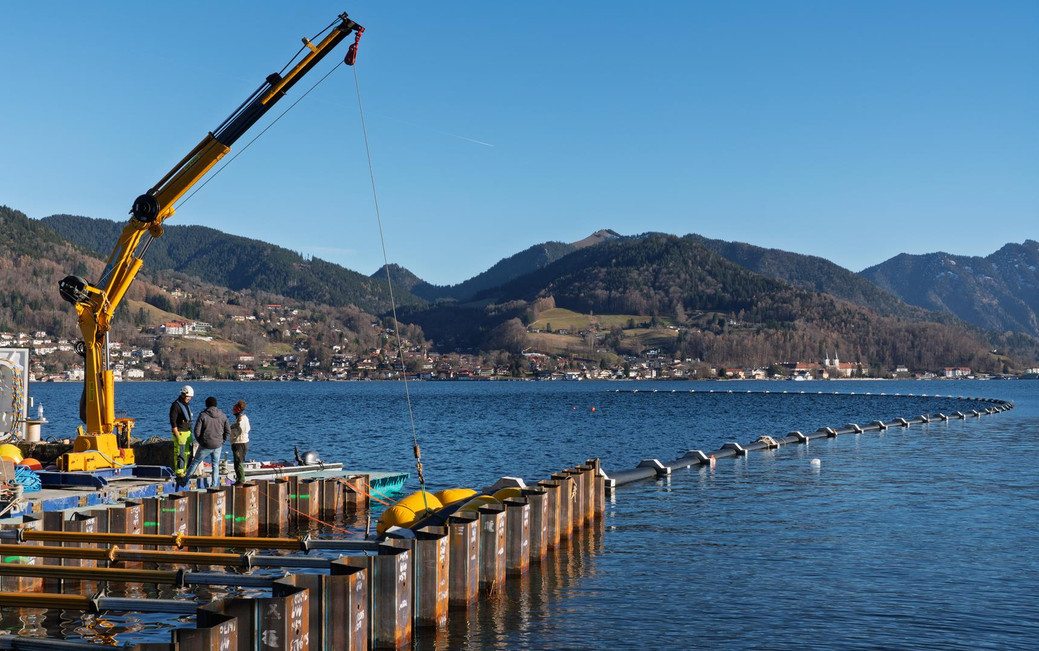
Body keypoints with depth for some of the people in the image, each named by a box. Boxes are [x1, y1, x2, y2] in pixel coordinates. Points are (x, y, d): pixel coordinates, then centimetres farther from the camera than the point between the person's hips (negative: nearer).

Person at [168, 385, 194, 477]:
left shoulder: (187, 404, 14)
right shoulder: (176, 405, -13)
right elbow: (173, 421, -16)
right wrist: (177, 435, -19)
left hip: (188, 432, 8)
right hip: (180, 433, -8)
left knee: (188, 453, 9)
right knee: (180, 453, -5)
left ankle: (186, 471, 16)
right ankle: (179, 472, -1)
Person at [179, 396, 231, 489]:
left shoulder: (203, 415, -9)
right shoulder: (222, 416, 1)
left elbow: (197, 431, -10)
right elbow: (228, 431, 2)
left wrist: (200, 441, 5)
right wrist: (222, 441, 11)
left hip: (206, 445, -2)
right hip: (218, 446, 2)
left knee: (196, 462, 12)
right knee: (215, 464, 13)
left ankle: (184, 480, 22)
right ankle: (214, 485, 12)